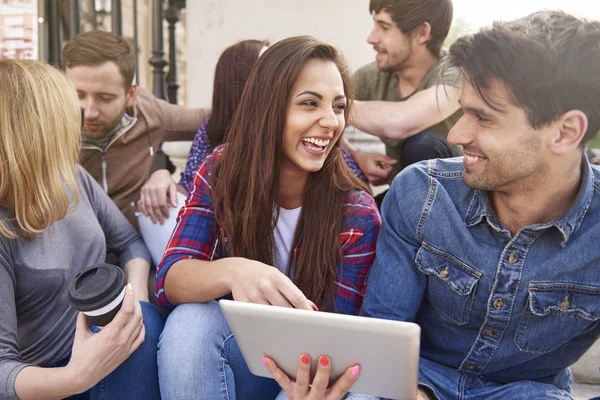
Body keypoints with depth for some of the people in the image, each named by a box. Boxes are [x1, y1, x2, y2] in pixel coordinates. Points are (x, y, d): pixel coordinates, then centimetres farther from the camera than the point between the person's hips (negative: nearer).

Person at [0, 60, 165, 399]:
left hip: (102, 333, 7)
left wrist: (137, 299, -10)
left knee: (144, 322, -24)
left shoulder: (74, 178, -1)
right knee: (144, 327, -30)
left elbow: (130, 241, 10)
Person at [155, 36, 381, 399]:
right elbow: (169, 280, -20)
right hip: (230, 350, 1)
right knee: (191, 318, -31)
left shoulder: (356, 213, -15)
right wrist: (231, 272, -43)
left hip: (304, 367, -1)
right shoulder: (220, 173, -11)